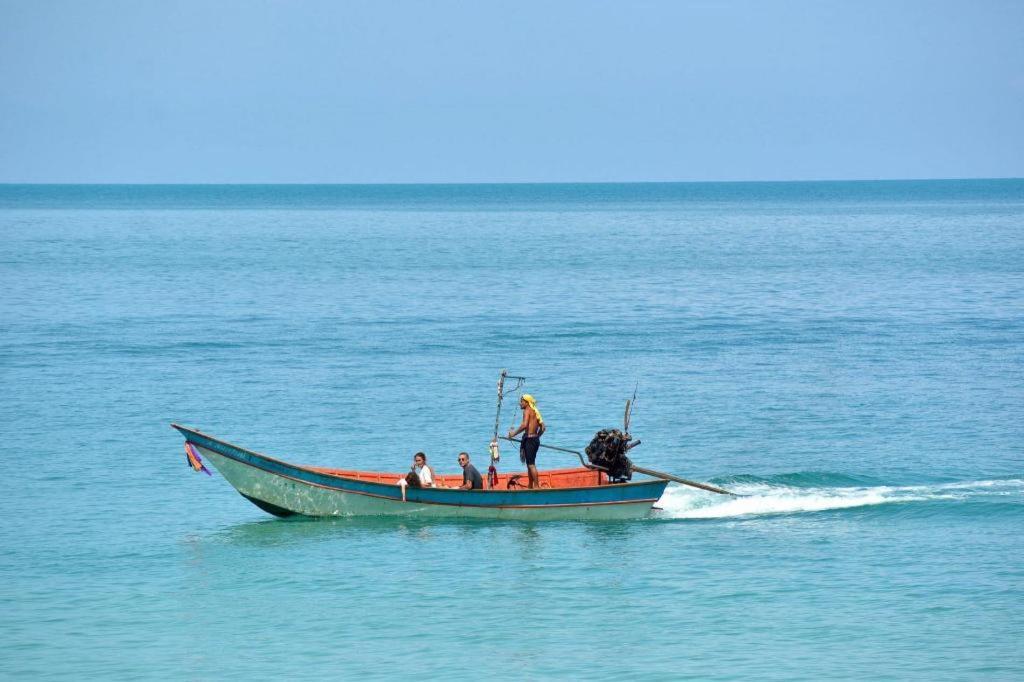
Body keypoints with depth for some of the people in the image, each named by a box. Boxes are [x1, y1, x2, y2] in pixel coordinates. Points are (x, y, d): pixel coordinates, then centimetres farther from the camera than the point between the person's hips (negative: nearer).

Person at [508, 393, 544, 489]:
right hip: (535, 439, 9)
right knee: (530, 464, 17)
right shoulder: (535, 412, 17)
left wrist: (514, 433, -14)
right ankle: (531, 486, 23)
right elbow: (542, 428, 18)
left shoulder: (527, 411, -9)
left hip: (529, 439, -9)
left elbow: (524, 425, -23)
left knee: (531, 464, -8)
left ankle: (536, 486, -10)